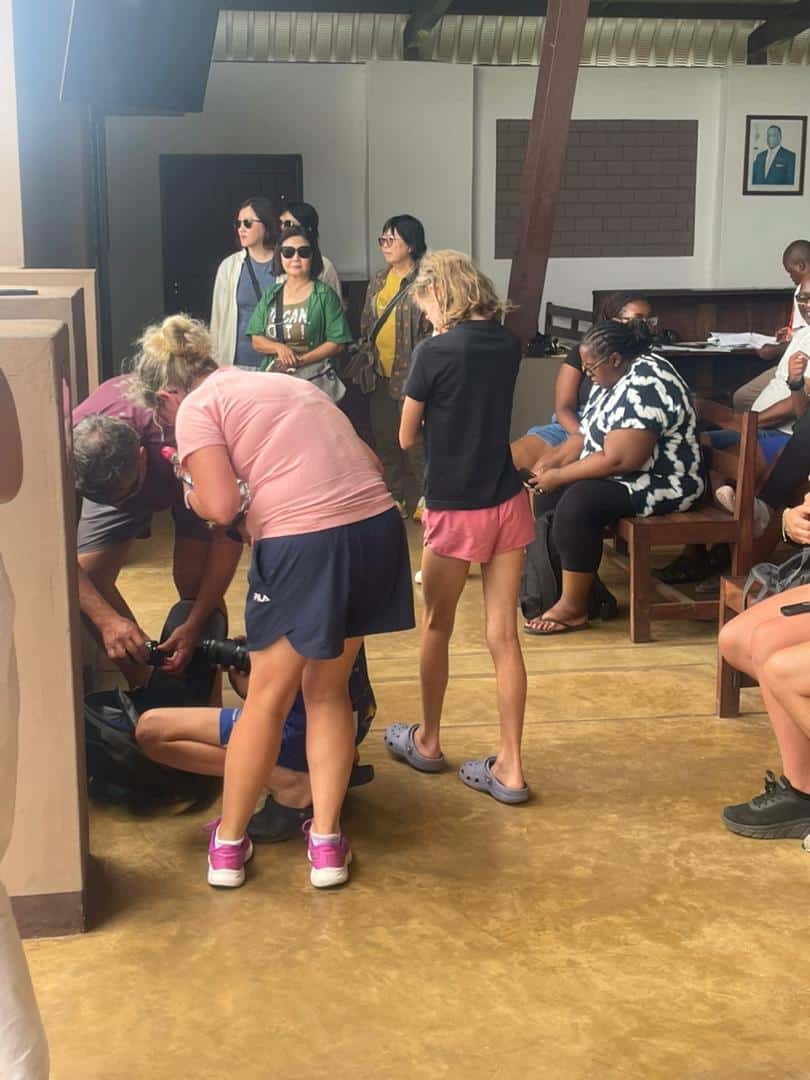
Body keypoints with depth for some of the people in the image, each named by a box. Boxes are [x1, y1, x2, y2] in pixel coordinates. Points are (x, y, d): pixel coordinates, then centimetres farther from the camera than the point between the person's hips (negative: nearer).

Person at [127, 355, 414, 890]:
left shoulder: (196, 407, 4)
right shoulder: (289, 383, 25)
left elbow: (221, 506, -8)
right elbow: (369, 462, 23)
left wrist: (192, 496, 14)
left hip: (304, 543, -6)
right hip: (378, 525, 6)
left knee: (268, 698, 11)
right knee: (328, 690, 20)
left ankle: (229, 844, 26)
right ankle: (327, 843, 22)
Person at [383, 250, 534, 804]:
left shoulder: (434, 352, -13)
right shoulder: (508, 344, 3)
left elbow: (407, 436, -4)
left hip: (455, 509, -4)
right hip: (508, 503, 4)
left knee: (437, 627, 16)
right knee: (503, 635, 6)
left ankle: (427, 741, 33)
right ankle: (510, 767, 8)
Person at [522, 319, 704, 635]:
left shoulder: (645, 388, -25)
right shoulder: (620, 375, 8)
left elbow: (617, 460, -30)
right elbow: (590, 435, 16)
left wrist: (559, 475, -19)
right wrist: (552, 460, 2)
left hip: (663, 484, -11)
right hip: (621, 475, 11)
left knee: (577, 502, -29)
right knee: (549, 494, 6)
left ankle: (573, 608, -19)